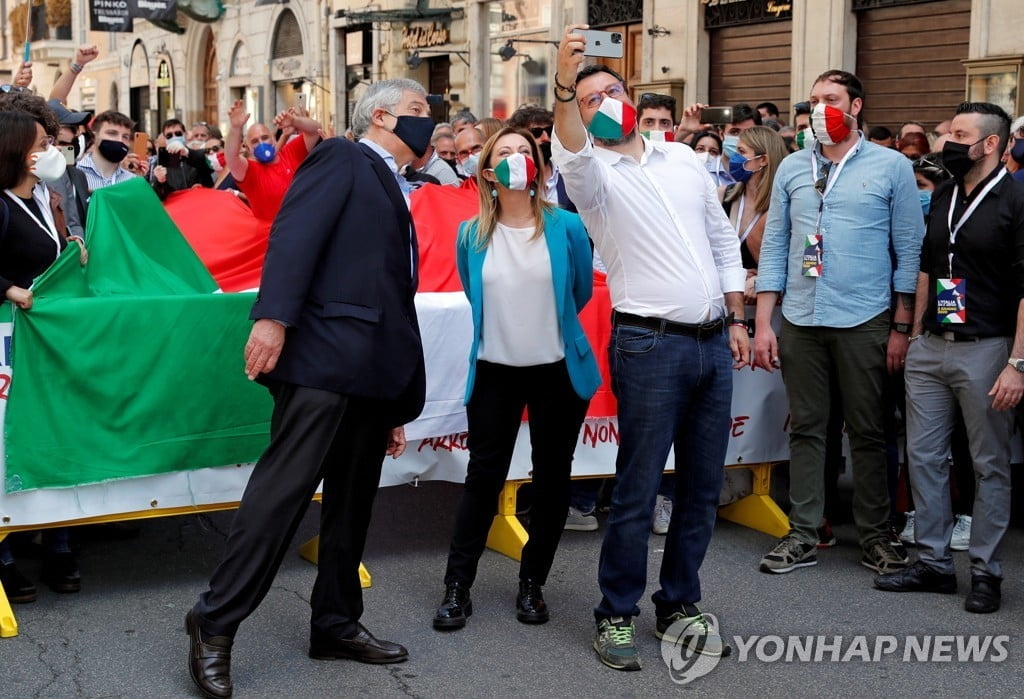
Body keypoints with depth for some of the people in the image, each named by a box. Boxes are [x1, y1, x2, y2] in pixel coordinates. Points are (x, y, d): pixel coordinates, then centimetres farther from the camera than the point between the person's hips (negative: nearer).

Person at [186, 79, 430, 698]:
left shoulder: (395, 194, 27)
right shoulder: (340, 159, 4)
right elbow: (295, 234, -12)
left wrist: (399, 404, 22)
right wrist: (273, 316, -27)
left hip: (375, 368, 9)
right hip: (324, 352, -8)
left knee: (353, 501, 11)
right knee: (284, 488, -12)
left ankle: (336, 624, 20)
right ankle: (216, 622, -4)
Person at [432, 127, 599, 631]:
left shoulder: (566, 227, -7)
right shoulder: (472, 235, -3)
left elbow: (582, 292, 8)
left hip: (558, 369, 0)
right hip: (494, 371, 0)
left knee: (552, 477, 8)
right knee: (484, 475, 0)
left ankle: (533, 584, 21)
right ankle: (457, 587, 8)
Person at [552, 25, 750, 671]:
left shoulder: (684, 159, 14)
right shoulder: (594, 173, -1)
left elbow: (724, 240, 18)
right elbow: (571, 153, -27)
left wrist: (736, 319, 13)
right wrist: (565, 85, -43)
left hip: (713, 342, 5)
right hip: (650, 344, -5)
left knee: (703, 487, 10)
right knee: (638, 490, -2)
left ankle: (679, 604, 24)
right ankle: (617, 615, 12)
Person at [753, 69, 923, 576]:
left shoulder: (892, 167, 0)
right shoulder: (792, 168, 8)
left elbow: (909, 250, 0)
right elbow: (774, 247, 8)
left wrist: (902, 328, -4)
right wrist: (762, 324, 3)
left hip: (864, 321, -3)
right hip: (800, 320, 3)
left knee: (868, 432, 6)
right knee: (806, 428, 8)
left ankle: (875, 535, 17)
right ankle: (803, 535, 15)